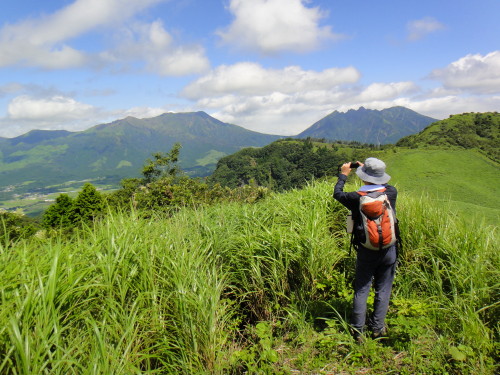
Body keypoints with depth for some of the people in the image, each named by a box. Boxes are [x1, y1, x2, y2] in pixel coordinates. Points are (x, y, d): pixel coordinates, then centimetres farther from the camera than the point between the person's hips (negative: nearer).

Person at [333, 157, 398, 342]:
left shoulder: (356, 198, -15)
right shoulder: (391, 193, -9)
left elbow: (337, 193, 4)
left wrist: (343, 174, 19)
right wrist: (370, 170, 23)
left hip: (366, 251, -1)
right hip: (389, 250, 2)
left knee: (361, 290, 10)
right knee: (383, 289, 14)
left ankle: (358, 331, 15)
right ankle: (377, 328, 22)